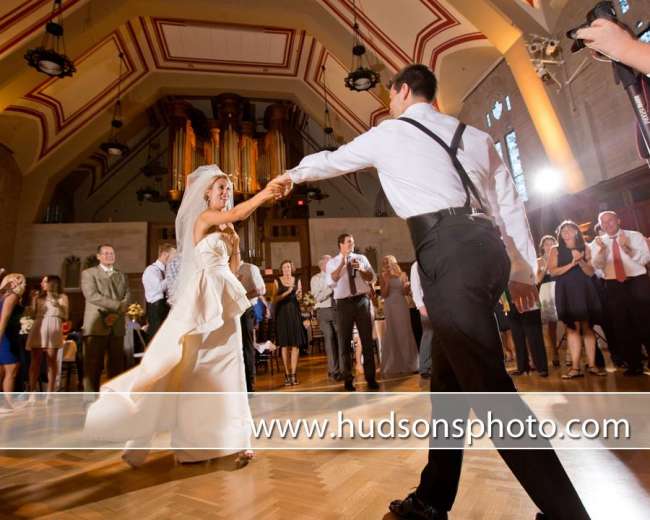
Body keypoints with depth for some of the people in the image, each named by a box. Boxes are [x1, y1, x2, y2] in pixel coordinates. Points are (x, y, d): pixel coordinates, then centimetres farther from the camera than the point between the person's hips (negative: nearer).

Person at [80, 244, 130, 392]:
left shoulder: (122, 276, 20)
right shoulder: (88, 273, 9)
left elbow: (127, 299, 7)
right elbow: (92, 296, -7)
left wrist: (115, 314, -10)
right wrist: (117, 305, -12)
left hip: (117, 326, 4)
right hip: (96, 325, -3)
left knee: (117, 365, 4)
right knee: (93, 366, -4)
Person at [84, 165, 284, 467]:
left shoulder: (224, 229, 17)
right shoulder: (202, 218, -3)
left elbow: (233, 269, 13)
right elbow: (238, 213, -22)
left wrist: (235, 242, 3)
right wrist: (265, 192, -20)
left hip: (224, 302, 7)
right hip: (203, 299, -7)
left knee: (226, 369, 7)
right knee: (180, 364, -3)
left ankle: (231, 440, 16)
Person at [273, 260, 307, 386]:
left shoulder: (297, 280, 10)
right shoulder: (277, 281, 4)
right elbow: (275, 299, -4)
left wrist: (299, 295, -7)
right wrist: (287, 292, -16)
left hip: (295, 313, 2)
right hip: (282, 313, -2)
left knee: (296, 344, -4)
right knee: (284, 344, -2)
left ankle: (293, 374, 0)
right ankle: (287, 374, 4)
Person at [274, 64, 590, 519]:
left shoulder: (389, 133, 13)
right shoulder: (476, 136, 26)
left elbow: (331, 160, 28)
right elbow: (511, 205, 19)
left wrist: (292, 174, 48)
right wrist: (523, 271, 24)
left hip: (447, 251, -7)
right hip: (489, 248, 8)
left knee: (490, 387, -5)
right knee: (450, 377, 13)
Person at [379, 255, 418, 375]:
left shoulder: (402, 274, 4)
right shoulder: (383, 277, 0)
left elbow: (405, 292, 3)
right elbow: (383, 295, -7)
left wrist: (407, 286, -17)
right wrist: (387, 281, -16)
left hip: (402, 305, 1)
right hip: (390, 307, -1)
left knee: (405, 332, 4)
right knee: (392, 334, 4)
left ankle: (407, 363, 16)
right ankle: (394, 365, 15)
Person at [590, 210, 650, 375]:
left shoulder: (635, 236, 4)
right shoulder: (597, 243, 8)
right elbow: (597, 265, -7)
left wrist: (626, 248, -20)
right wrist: (601, 250, -23)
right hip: (614, 286, 2)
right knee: (622, 326, 6)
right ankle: (634, 365, 19)